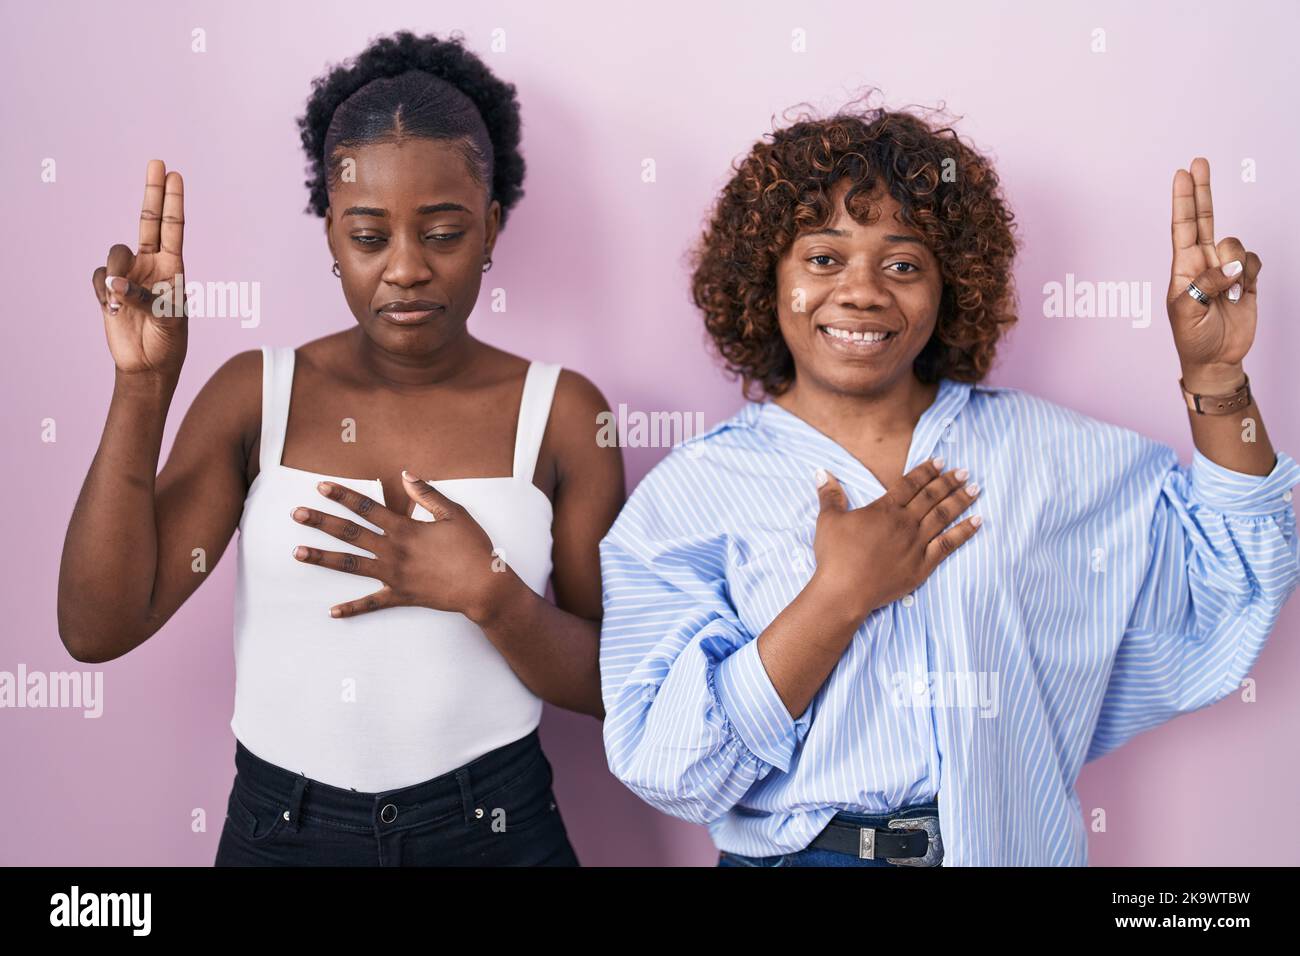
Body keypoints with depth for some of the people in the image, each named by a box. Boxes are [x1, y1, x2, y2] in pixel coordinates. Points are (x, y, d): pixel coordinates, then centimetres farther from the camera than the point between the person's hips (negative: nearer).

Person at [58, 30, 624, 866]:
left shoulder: (561, 413, -7)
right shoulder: (254, 395, -4)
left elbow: (613, 686, -5)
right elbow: (98, 629, -11)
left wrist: (486, 594, -22)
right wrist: (143, 385, -17)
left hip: (494, 828, -1)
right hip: (280, 826, 1)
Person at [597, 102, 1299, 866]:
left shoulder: (1038, 445, 0)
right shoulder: (688, 496, -10)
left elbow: (1230, 592, 0)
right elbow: (671, 770, -17)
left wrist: (1214, 374, -9)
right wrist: (840, 596, -22)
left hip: (1019, 846, 3)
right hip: (794, 853, -2)